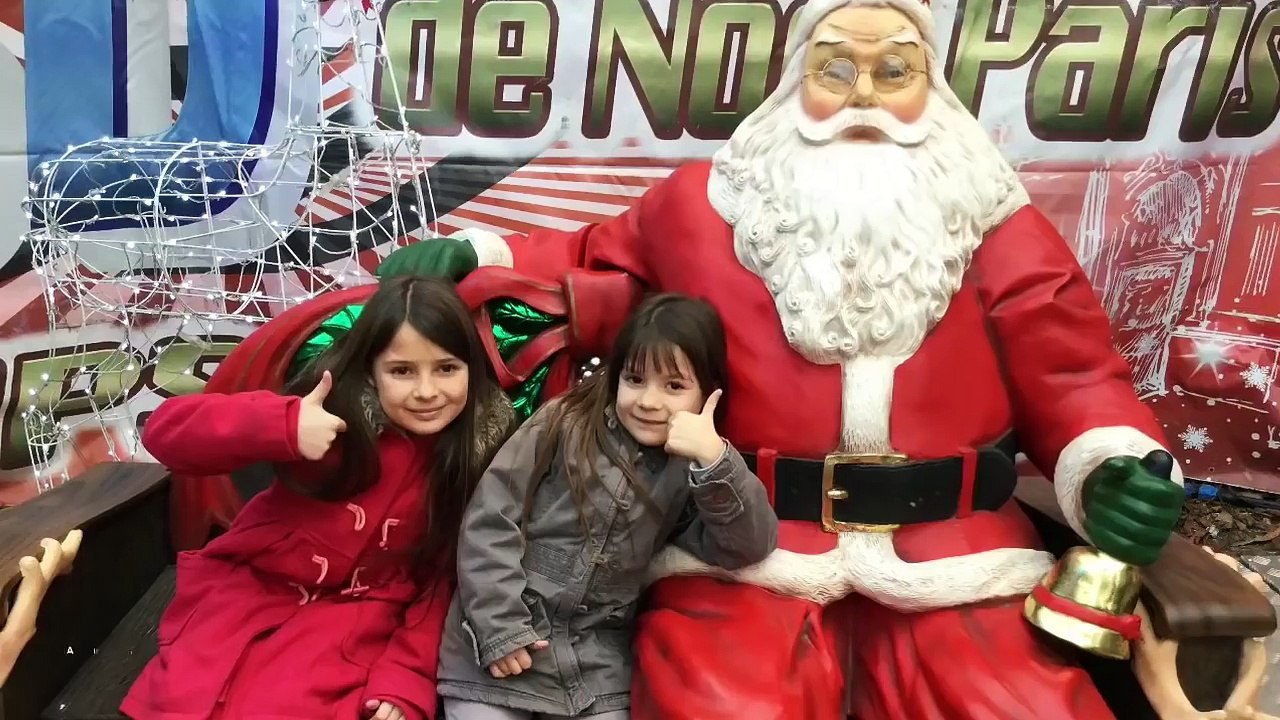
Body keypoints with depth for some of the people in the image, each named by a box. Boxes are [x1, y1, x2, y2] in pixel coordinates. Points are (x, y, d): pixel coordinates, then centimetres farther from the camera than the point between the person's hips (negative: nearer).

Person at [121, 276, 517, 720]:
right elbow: (165, 430, -18)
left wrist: (403, 679, -14)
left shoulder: (480, 454, -10)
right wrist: (283, 426, -34)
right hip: (251, 589, 1)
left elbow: (443, 582, -2)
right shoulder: (337, 413, -14)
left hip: (356, 617, -1)